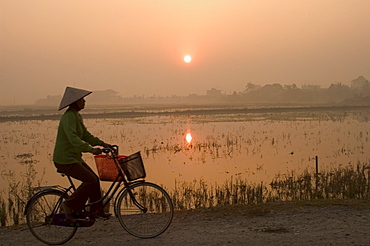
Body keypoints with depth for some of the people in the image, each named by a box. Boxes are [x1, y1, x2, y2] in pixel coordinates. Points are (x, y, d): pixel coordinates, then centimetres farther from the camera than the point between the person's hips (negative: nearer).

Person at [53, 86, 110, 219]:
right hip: (65, 160, -10)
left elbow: (86, 135, 19)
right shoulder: (68, 116, -19)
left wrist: (102, 144, 7)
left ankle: (97, 210, 18)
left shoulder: (76, 116, 13)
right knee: (91, 180, -12)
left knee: (94, 179, 9)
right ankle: (70, 205, -1)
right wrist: (91, 149, -42)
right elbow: (73, 138, -33)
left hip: (74, 158, 10)